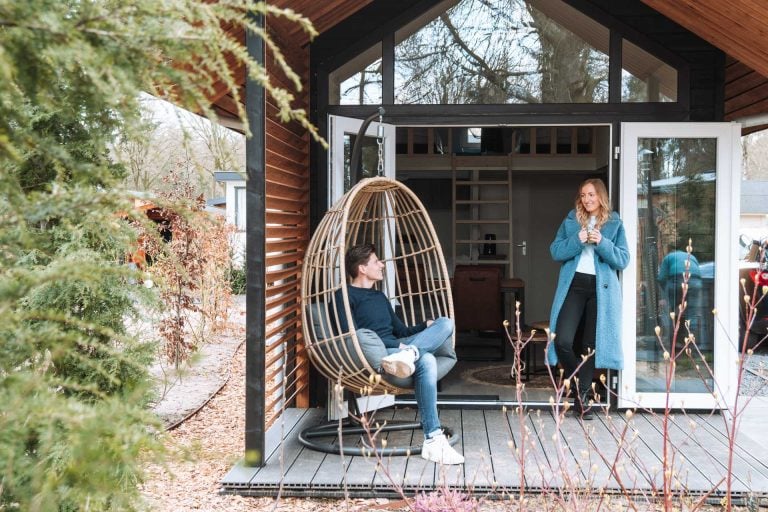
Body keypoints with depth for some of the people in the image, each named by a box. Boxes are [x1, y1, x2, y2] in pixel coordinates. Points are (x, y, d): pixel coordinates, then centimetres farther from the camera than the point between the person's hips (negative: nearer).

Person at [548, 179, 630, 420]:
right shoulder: (570, 221, 10)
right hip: (573, 285, 1)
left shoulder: (615, 224, 6)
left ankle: (582, 398, 16)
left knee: (591, 345, 4)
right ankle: (576, 383, 12)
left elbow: (623, 260, 0)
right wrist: (577, 240, -13)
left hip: (601, 288, 0)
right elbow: (555, 252, 3)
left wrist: (602, 243, -15)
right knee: (562, 341, -13)